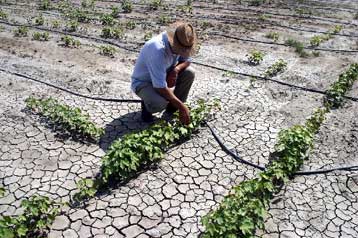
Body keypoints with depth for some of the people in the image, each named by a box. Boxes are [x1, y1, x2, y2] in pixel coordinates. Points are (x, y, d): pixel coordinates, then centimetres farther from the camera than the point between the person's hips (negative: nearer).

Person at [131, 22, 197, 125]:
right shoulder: (158, 49, -37)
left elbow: (187, 60, 4)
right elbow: (160, 87, -37)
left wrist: (176, 69, -21)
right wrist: (182, 107, -32)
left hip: (163, 75, 7)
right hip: (143, 82, -7)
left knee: (189, 73, -15)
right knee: (159, 104, -36)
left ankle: (172, 107, 3)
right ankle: (147, 105, 2)